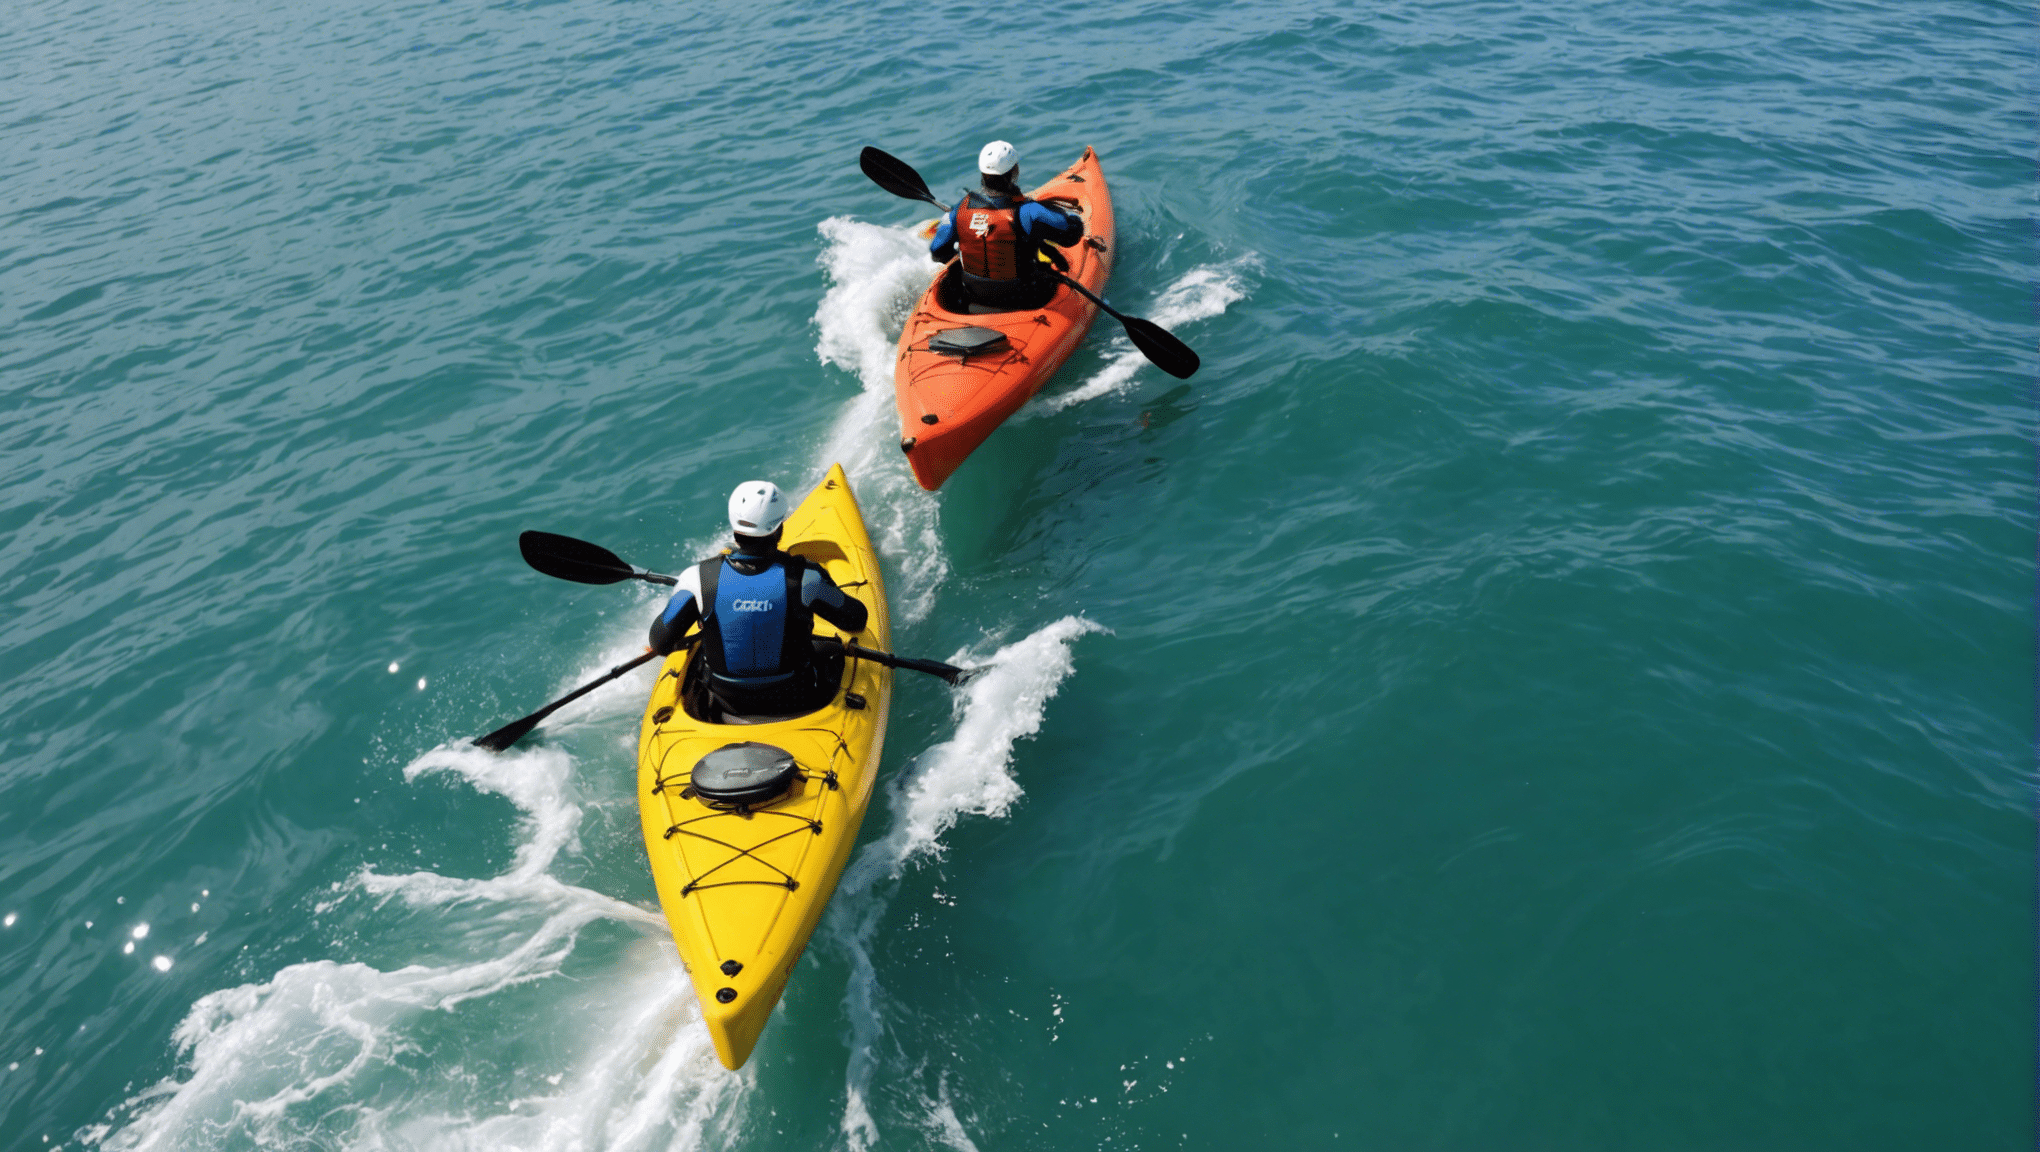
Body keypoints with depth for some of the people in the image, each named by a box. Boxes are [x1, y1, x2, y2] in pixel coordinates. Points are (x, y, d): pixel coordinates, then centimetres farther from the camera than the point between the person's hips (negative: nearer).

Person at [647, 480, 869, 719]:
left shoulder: (699, 577, -21)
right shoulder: (804, 578, -24)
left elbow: (660, 644, -13)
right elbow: (857, 623, -9)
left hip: (725, 702, 2)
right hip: (793, 701, -1)